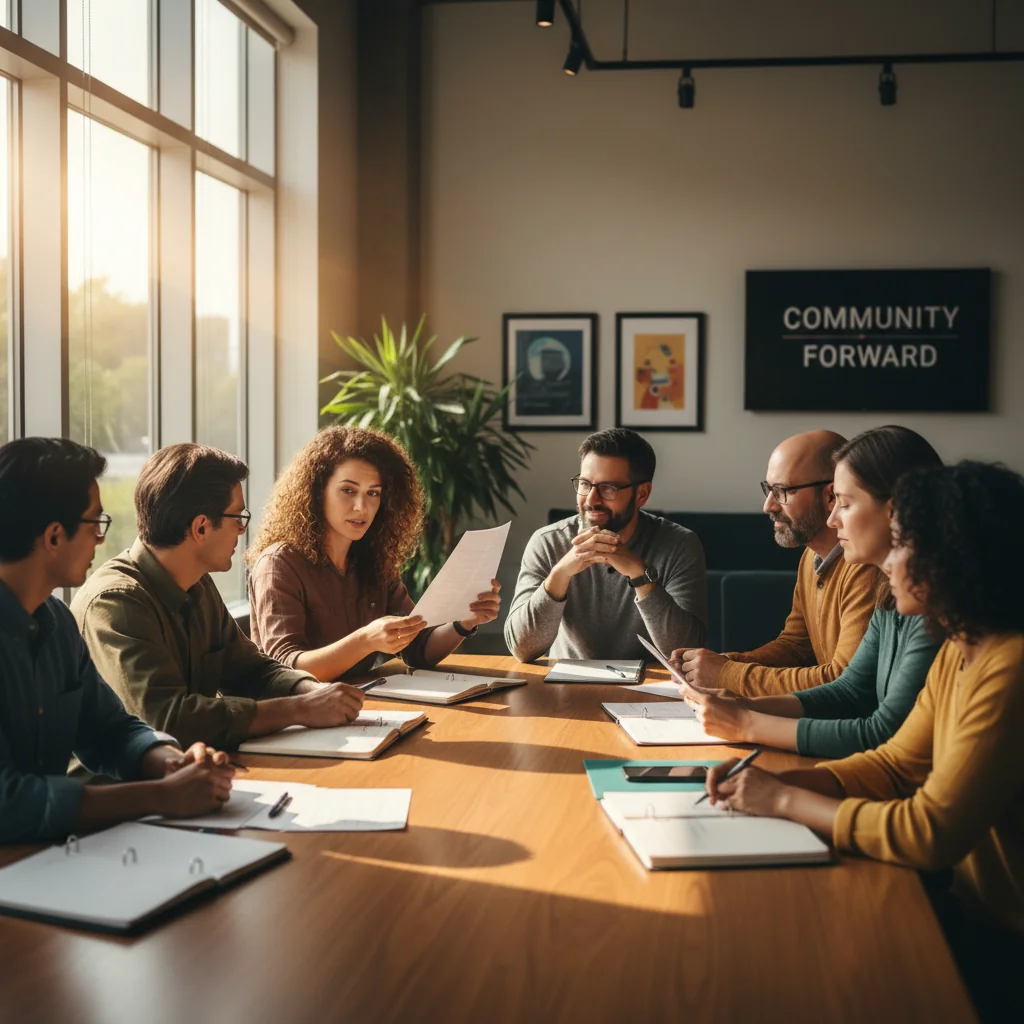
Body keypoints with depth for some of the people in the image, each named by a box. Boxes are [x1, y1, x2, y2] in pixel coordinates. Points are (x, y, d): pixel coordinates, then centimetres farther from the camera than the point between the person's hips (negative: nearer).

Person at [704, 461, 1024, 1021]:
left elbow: (931, 833, -27)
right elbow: (894, 765, 9)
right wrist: (777, 781, -7)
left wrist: (787, 800, -17)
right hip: (973, 903, 8)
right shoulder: (958, 651, 5)